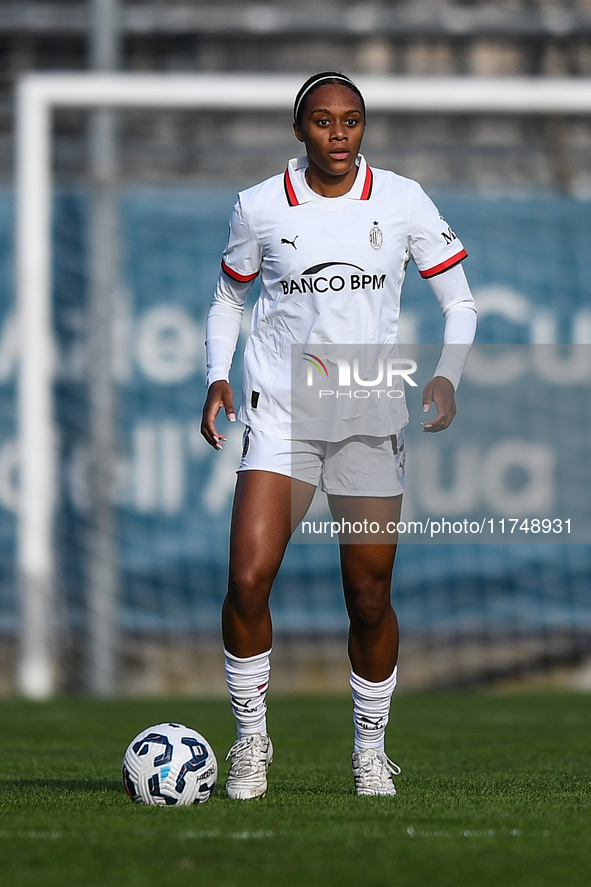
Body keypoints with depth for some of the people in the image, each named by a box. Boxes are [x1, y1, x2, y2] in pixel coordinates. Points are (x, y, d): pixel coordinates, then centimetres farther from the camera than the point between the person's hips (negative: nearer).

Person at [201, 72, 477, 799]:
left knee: (369, 598, 2)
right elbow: (228, 298, 15)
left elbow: (458, 302, 6)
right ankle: (251, 739, 1)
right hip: (280, 413, 0)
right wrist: (218, 377, -2)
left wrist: (447, 375, -12)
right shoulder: (259, 207, 0)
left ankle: (370, 750, 23)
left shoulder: (402, 201, 0)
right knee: (248, 579, -16)